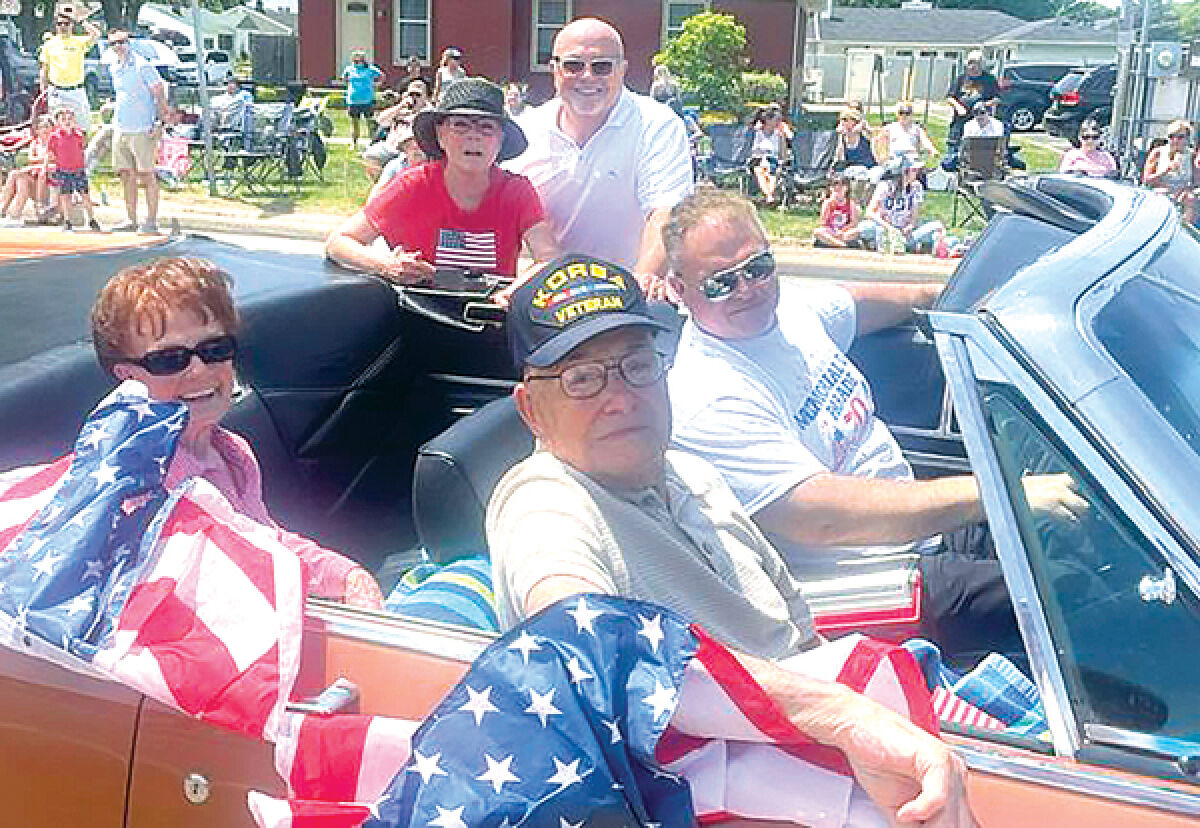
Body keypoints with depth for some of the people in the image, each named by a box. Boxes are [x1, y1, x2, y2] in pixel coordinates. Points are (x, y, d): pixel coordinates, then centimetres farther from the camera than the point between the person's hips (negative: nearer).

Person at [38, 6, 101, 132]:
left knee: (82, 128, 2)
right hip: (56, 92, 1)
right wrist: (43, 91, 6)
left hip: (76, 92, -1)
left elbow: (96, 34, -18)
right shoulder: (49, 44, 8)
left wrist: (81, 20, -10)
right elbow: (44, 70, 12)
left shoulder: (79, 41, 2)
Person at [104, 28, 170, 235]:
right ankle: (131, 220, 13)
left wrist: (160, 121, -18)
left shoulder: (142, 66, -9)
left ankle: (152, 222, -2)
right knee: (126, 175, 7)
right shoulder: (113, 66, 12)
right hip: (120, 129, 7)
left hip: (142, 130, -7)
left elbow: (159, 93, -10)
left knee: (146, 175, -5)